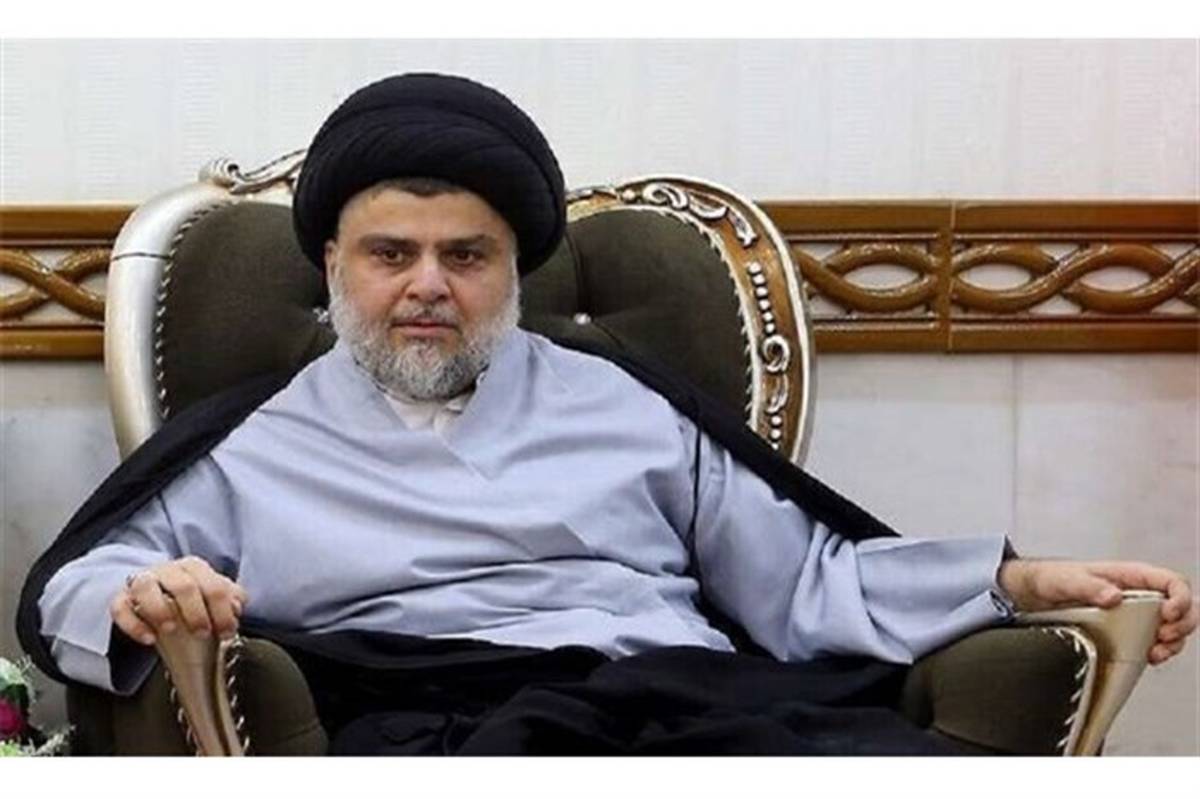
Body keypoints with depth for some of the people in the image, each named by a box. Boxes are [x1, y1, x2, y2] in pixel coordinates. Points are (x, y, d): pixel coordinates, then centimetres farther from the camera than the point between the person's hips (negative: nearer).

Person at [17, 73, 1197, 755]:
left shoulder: (622, 402, 28)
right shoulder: (256, 444, 24)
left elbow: (804, 582, 25)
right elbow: (62, 591, 24)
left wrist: (1016, 580, 11)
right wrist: (138, 599, -2)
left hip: (689, 698, 3)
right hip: (444, 733, -3)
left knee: (907, 759, -32)